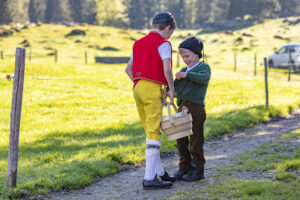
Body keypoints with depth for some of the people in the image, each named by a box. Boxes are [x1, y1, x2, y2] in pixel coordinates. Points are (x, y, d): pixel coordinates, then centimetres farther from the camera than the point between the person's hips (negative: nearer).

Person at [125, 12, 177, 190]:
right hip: (153, 88, -8)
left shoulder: (139, 43, 17)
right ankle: (150, 178, -9)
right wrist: (172, 89, -5)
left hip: (138, 88, 8)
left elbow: (129, 69, 19)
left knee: (151, 132, 16)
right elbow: (167, 69, -18)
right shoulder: (163, 43, -7)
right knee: (154, 133, -6)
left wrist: (139, 85, 17)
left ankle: (159, 172, 24)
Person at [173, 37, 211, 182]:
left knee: (195, 140, -3)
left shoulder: (203, 67, 1)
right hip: (182, 107, 7)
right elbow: (175, 87, 14)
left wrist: (186, 75, -24)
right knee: (181, 140, 8)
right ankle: (184, 168, 18)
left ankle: (198, 169, 6)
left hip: (196, 107, -7)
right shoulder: (183, 70, 20)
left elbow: (204, 78, -22)